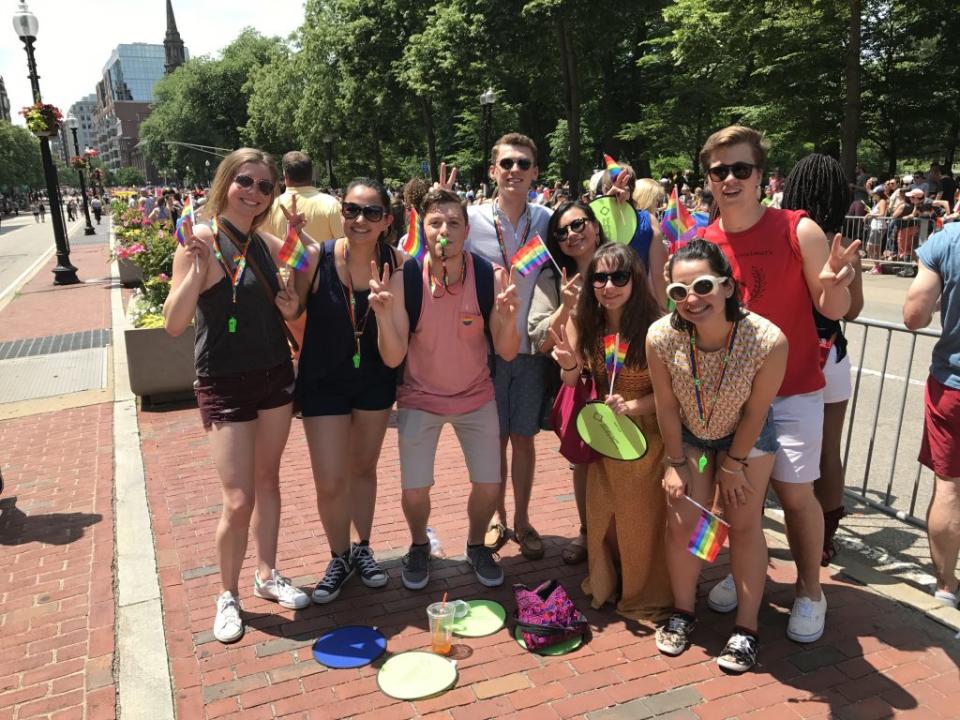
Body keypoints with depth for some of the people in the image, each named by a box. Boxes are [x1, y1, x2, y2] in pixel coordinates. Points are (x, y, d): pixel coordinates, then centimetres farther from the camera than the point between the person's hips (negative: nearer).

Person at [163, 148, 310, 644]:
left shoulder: (265, 242, 4)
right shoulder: (202, 242, -14)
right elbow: (174, 323, -19)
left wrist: (299, 233, 2)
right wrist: (196, 264, -30)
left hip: (274, 375, 6)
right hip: (224, 384, -6)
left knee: (267, 480, 17)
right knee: (238, 500, -4)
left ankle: (267, 575, 34)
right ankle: (228, 594, 20)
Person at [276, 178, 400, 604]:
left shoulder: (395, 263, -15)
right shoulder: (317, 257, -20)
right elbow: (291, 311, -6)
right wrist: (289, 308, -28)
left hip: (375, 380, 2)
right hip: (323, 381, -2)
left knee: (364, 468, 19)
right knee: (330, 483, 0)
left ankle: (363, 549, 41)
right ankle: (339, 558, 28)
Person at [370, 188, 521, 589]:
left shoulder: (491, 277, -17)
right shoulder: (404, 280, -19)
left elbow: (507, 353, -14)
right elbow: (393, 358, -20)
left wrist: (509, 316, -34)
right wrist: (383, 313, -36)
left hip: (476, 396, 1)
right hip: (420, 398, -1)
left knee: (489, 486, 4)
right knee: (414, 491, -2)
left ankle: (476, 546, 36)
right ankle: (419, 546, 32)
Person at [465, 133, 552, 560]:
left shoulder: (547, 220, 1)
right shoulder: (471, 220, -6)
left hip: (531, 348, 2)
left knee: (524, 438, 11)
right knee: (495, 438, 10)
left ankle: (522, 520, 29)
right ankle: (498, 519, 29)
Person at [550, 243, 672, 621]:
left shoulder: (654, 327, -21)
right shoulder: (584, 324, -7)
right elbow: (573, 386, -1)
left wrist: (633, 406, -29)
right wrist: (568, 366, -22)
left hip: (647, 432, -4)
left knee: (643, 516, 9)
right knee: (601, 514, 16)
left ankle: (645, 596, 31)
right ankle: (605, 586, 39)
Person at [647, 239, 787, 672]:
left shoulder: (768, 340, -35)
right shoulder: (661, 336, -31)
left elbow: (755, 412, -19)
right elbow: (666, 406, -16)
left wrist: (733, 463, -8)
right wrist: (675, 464, -7)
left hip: (747, 437, -1)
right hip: (687, 436, 1)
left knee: (743, 524, 2)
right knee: (682, 522, 1)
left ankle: (746, 628, 17)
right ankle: (682, 613, 23)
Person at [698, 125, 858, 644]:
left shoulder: (799, 231, -11)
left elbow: (833, 310, -7)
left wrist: (833, 284, -28)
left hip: (791, 388, -3)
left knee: (795, 491, 1)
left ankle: (810, 592, 22)